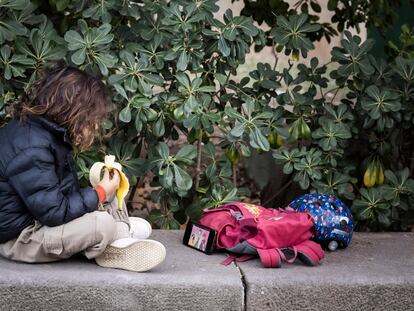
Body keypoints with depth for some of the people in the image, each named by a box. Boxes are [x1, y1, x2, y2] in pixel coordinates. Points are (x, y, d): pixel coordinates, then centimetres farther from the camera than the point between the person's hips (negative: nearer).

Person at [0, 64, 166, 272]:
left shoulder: (48, 132, 3)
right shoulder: (31, 150, -29)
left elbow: (62, 192, 9)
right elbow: (54, 212, -29)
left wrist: (103, 189, -3)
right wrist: (100, 193, -18)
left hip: (42, 217, 11)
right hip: (20, 237, -11)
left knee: (109, 194, 12)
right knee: (103, 224, -27)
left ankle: (118, 243, -3)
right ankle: (122, 231, 2)